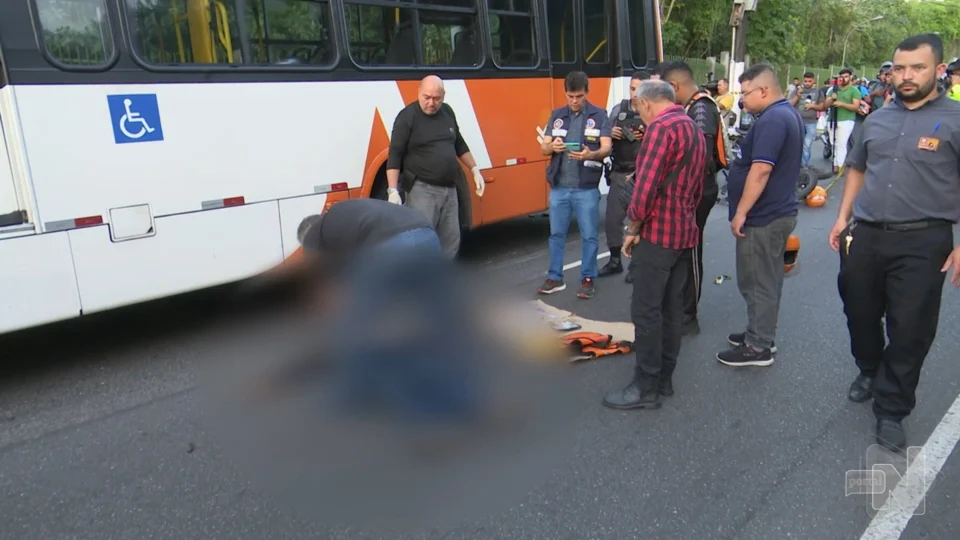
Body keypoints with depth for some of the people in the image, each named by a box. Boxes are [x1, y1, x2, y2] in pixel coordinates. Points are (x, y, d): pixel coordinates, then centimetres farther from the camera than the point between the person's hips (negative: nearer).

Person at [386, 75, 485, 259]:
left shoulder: (447, 112, 10)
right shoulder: (407, 116, -8)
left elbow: (459, 144, 23)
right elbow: (395, 155, -12)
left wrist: (475, 170, 19)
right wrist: (393, 191, -21)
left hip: (449, 189, 7)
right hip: (422, 190, -7)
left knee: (451, 241, 12)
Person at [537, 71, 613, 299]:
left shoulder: (599, 115, -1)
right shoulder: (557, 115, 9)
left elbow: (607, 148, -8)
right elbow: (543, 148, 7)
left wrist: (591, 155, -30)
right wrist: (552, 146, -17)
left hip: (587, 188, -3)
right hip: (559, 187, 3)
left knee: (589, 236, 4)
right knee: (556, 234, 11)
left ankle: (588, 279, 16)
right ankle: (555, 278, 22)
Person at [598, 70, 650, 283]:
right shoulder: (618, 109, 8)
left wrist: (647, 136, -24)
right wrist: (611, 133, -5)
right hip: (619, 174, 5)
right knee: (612, 219, 9)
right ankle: (615, 261, 26)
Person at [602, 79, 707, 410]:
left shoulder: (661, 127, -14)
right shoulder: (695, 130, 17)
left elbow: (647, 184, -22)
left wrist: (633, 227, -12)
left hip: (657, 233, -10)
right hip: (685, 233, 10)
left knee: (646, 311, -5)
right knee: (671, 308, 13)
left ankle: (646, 388, 1)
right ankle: (663, 379, 21)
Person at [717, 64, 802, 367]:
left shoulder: (772, 119, -21)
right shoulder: (789, 114, 14)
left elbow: (761, 169, -27)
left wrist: (741, 213, -22)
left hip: (763, 217, -11)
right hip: (777, 212, 11)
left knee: (756, 282, -1)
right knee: (767, 280, 18)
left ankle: (758, 347, 8)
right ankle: (762, 334, 30)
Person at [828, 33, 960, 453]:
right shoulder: (877, 119, 11)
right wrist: (843, 218, 12)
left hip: (922, 242, -4)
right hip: (865, 235, 5)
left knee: (910, 331, 2)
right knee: (860, 314, 17)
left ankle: (891, 410, 17)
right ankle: (869, 371, 43)